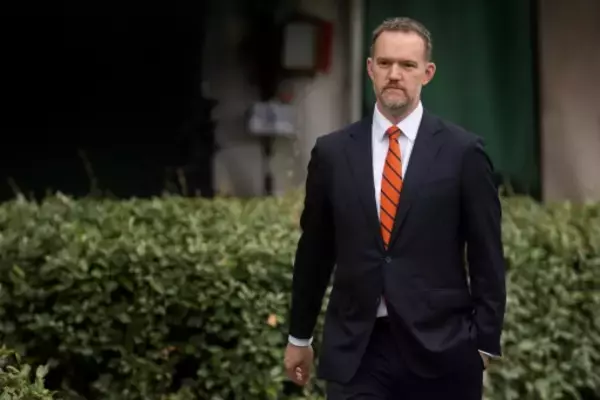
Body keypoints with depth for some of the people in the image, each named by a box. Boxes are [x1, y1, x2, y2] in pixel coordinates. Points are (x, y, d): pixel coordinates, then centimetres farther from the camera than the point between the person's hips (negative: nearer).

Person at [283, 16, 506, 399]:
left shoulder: (463, 151, -1)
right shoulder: (332, 152, 5)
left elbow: (486, 256, 0)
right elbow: (314, 251, 12)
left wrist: (485, 343, -2)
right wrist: (300, 337, 16)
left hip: (440, 349, -1)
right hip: (355, 350, 1)